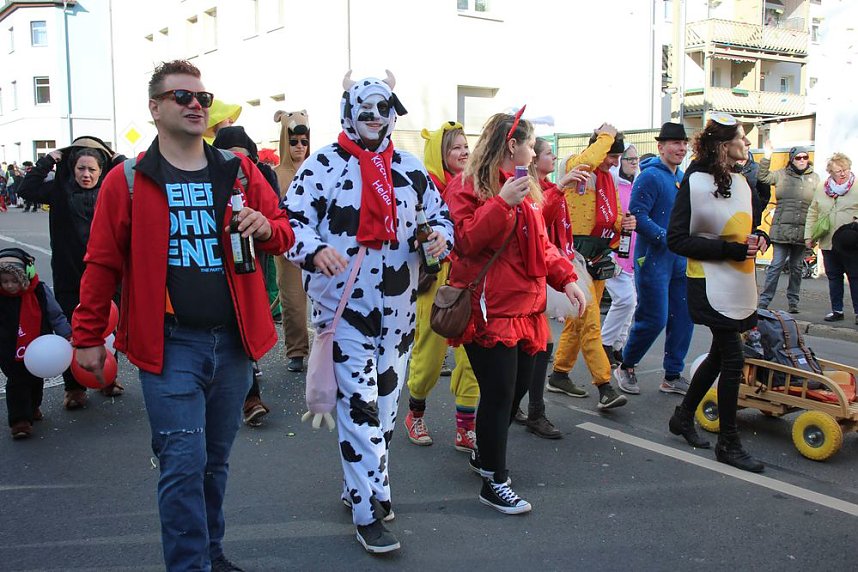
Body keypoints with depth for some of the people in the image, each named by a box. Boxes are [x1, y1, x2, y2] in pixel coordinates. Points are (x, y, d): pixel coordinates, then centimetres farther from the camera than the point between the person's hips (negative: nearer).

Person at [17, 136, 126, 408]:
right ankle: (74, 387, 15)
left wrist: (118, 160, -3)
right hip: (69, 276, 0)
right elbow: (26, 190, -7)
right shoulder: (60, 190, 3)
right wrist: (47, 161, -7)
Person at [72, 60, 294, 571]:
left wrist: (266, 227, -13)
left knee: (216, 460, 16)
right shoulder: (128, 181, -1)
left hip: (233, 342, 4)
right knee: (184, 463, -5)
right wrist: (89, 336, 6)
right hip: (169, 345, -3)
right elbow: (103, 263, 3)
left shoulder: (239, 172, 7)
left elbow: (284, 234, 10)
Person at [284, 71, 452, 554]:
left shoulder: (409, 166, 10)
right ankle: (368, 512, 2)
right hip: (344, 306, -5)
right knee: (360, 405, -8)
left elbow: (439, 212, 17)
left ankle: (361, 484, 34)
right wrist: (316, 250, -30)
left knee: (386, 402, 15)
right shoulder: (324, 165, -5)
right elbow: (292, 220, -11)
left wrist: (441, 235, -7)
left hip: (398, 308, 6)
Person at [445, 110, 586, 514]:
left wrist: (565, 278, 9)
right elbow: (467, 241, -19)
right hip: (490, 309, -9)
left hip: (526, 307, 9)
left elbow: (541, 243, 21)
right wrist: (502, 203, -25)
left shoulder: (525, 187, 18)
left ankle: (485, 453, 35)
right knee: (499, 393, -6)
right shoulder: (467, 186, -8)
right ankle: (493, 481, 8)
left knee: (518, 386, 14)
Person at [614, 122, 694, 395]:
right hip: (654, 258, -8)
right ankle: (626, 367, 16)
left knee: (684, 318, 8)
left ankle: (673, 376, 20)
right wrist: (669, 239, -22)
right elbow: (637, 216, -19)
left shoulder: (683, 178, 14)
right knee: (654, 319, -6)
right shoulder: (650, 176, -12)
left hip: (681, 260, 8)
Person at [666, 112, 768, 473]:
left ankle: (683, 416, 32)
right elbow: (677, 240, -17)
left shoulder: (740, 183, 12)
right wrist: (731, 249, -22)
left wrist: (758, 238, -1)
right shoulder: (695, 183, -13)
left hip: (739, 284, 9)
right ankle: (728, 443, 6)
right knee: (733, 359, -6)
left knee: (720, 355, 16)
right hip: (712, 284, -9)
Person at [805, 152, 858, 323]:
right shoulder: (821, 189, 8)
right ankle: (837, 310, 22)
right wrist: (809, 235, 9)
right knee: (833, 277, 12)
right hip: (828, 243, 4)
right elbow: (812, 213, 13)